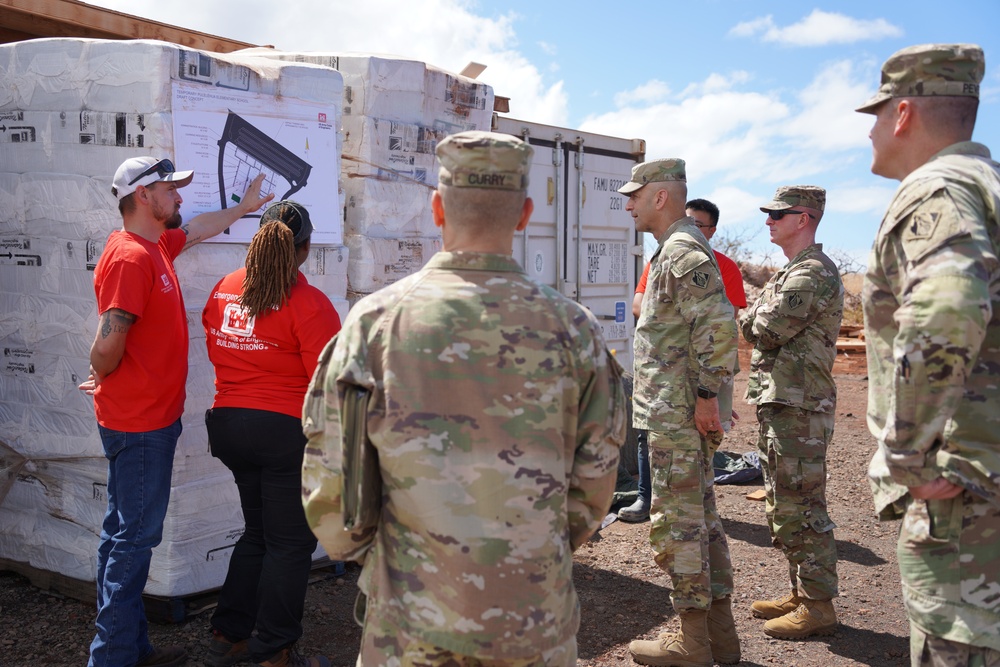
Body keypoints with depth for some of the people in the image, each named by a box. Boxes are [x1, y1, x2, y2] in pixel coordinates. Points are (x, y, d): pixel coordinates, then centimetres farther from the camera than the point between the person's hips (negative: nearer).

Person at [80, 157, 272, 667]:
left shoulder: (155, 245, 11)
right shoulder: (130, 257, -18)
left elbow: (197, 229, 33)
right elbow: (107, 346, -24)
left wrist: (242, 208, 44)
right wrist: (103, 382, -4)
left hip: (150, 419, 10)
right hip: (140, 423, -10)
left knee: (125, 534, 15)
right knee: (134, 536, -1)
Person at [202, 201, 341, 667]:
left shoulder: (224, 290, 5)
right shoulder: (308, 303, -16)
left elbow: (216, 352, 13)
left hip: (229, 424, 7)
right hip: (287, 431, -7)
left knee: (257, 533, 22)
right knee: (290, 544, 7)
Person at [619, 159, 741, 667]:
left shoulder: (682, 252, -15)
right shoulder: (679, 250, 17)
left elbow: (719, 326, -27)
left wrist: (705, 395, -21)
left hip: (676, 415, -10)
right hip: (679, 413, 10)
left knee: (677, 520, -2)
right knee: (701, 515, 15)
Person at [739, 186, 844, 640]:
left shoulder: (813, 274, -16)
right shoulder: (790, 273, 19)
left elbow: (765, 331, -18)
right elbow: (762, 329, 18)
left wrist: (751, 315, 2)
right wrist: (759, 317, -2)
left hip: (799, 410, -11)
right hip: (777, 403, 11)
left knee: (800, 508, -4)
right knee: (782, 506, 17)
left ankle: (818, 606, 8)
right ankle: (801, 593, 28)